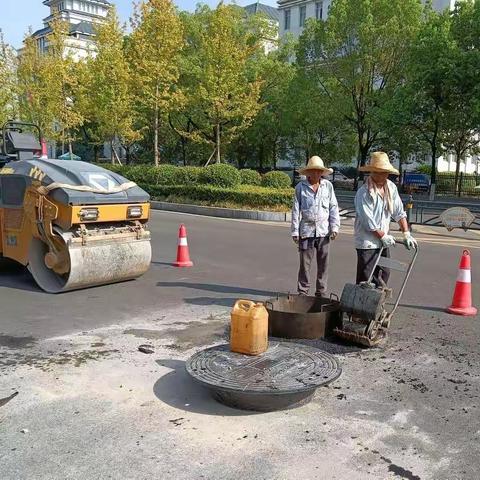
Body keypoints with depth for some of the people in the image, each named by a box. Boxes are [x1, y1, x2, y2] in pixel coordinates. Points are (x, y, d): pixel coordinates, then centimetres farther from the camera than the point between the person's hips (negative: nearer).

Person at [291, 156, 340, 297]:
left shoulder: (328, 186, 6)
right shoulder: (300, 187, 2)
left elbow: (333, 207, 8)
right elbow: (296, 210, 3)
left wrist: (335, 227, 1)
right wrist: (295, 231, -1)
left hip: (323, 231, 2)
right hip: (307, 231, -2)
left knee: (323, 264, 7)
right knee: (305, 263, 1)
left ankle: (321, 292, 19)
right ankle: (302, 291, 12)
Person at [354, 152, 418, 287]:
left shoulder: (391, 187, 3)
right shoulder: (363, 193, -18)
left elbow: (399, 212, 7)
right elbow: (368, 222, -18)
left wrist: (406, 234, 1)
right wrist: (383, 236, -10)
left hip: (384, 241, 7)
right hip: (367, 242, -7)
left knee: (384, 275, 15)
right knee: (366, 280, -5)